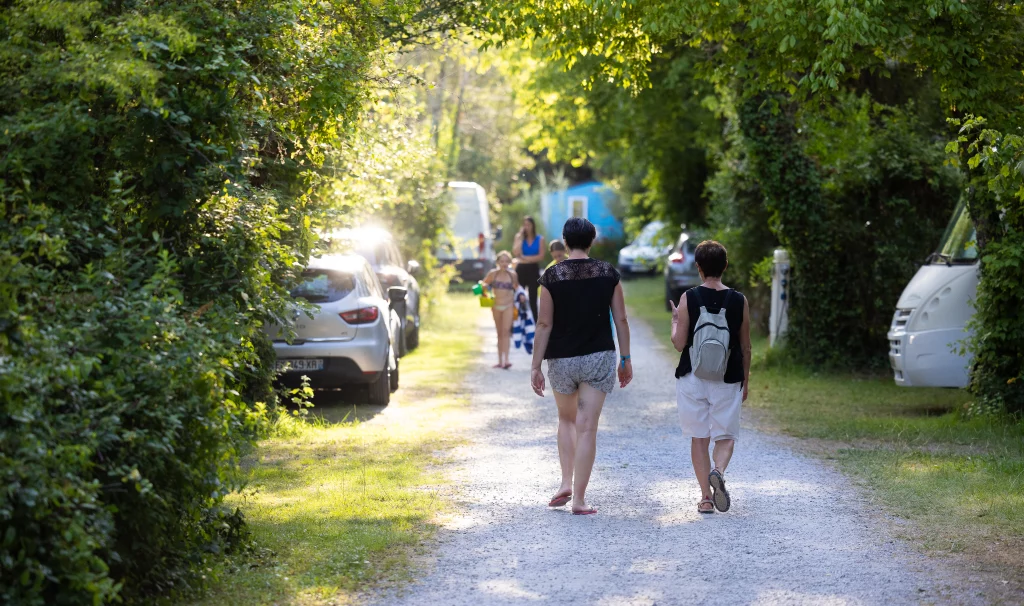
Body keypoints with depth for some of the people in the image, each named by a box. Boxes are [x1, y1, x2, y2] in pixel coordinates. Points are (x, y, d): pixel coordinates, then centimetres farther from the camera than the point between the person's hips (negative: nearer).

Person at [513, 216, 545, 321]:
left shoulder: (540, 239, 2)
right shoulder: (519, 237, 3)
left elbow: (541, 256, -7)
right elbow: (516, 253, -13)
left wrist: (526, 258, -10)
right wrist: (520, 237, -11)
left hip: (533, 270, 0)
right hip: (521, 270, 0)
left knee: (533, 299, 4)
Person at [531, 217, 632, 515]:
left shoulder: (552, 276, -7)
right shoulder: (608, 273, -2)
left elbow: (544, 324, -8)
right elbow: (620, 319, 0)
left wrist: (536, 366, -4)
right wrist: (625, 359, 10)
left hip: (561, 359, 0)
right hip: (599, 357, 0)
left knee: (566, 419, 22)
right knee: (587, 427, 0)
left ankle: (566, 482, 11)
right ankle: (579, 498, -3)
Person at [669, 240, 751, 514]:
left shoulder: (688, 299, -7)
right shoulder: (739, 301, -3)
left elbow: (679, 344, -8)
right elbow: (745, 347, 3)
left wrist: (675, 319, 11)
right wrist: (746, 380, 15)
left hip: (693, 379, 0)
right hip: (727, 380, 1)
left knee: (699, 438, 9)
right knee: (725, 435, 10)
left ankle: (706, 497, 5)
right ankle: (719, 471, -21)